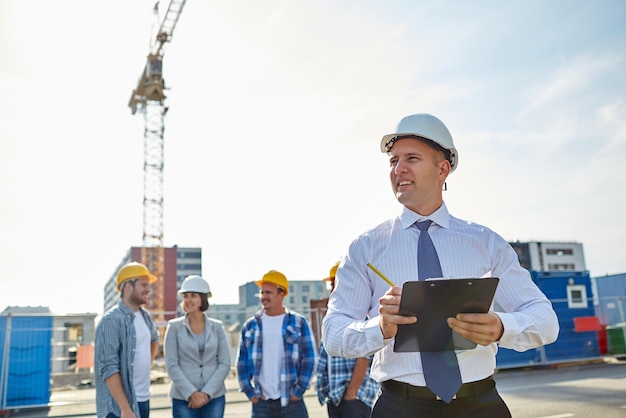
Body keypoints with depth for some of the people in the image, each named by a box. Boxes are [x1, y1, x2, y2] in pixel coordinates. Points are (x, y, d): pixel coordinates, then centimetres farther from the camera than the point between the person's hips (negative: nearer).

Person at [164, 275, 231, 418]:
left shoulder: (217, 327, 4)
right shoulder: (175, 327, -1)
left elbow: (225, 363, 0)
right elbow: (172, 365, -5)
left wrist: (207, 392, -10)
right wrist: (191, 393, -12)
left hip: (214, 397, 2)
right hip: (183, 398, -1)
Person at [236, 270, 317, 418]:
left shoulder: (299, 323, -1)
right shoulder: (250, 326, 6)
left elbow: (309, 359, -2)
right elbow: (242, 361, 8)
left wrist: (299, 391, -7)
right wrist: (249, 392, 0)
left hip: (292, 400, -2)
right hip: (261, 402, 2)